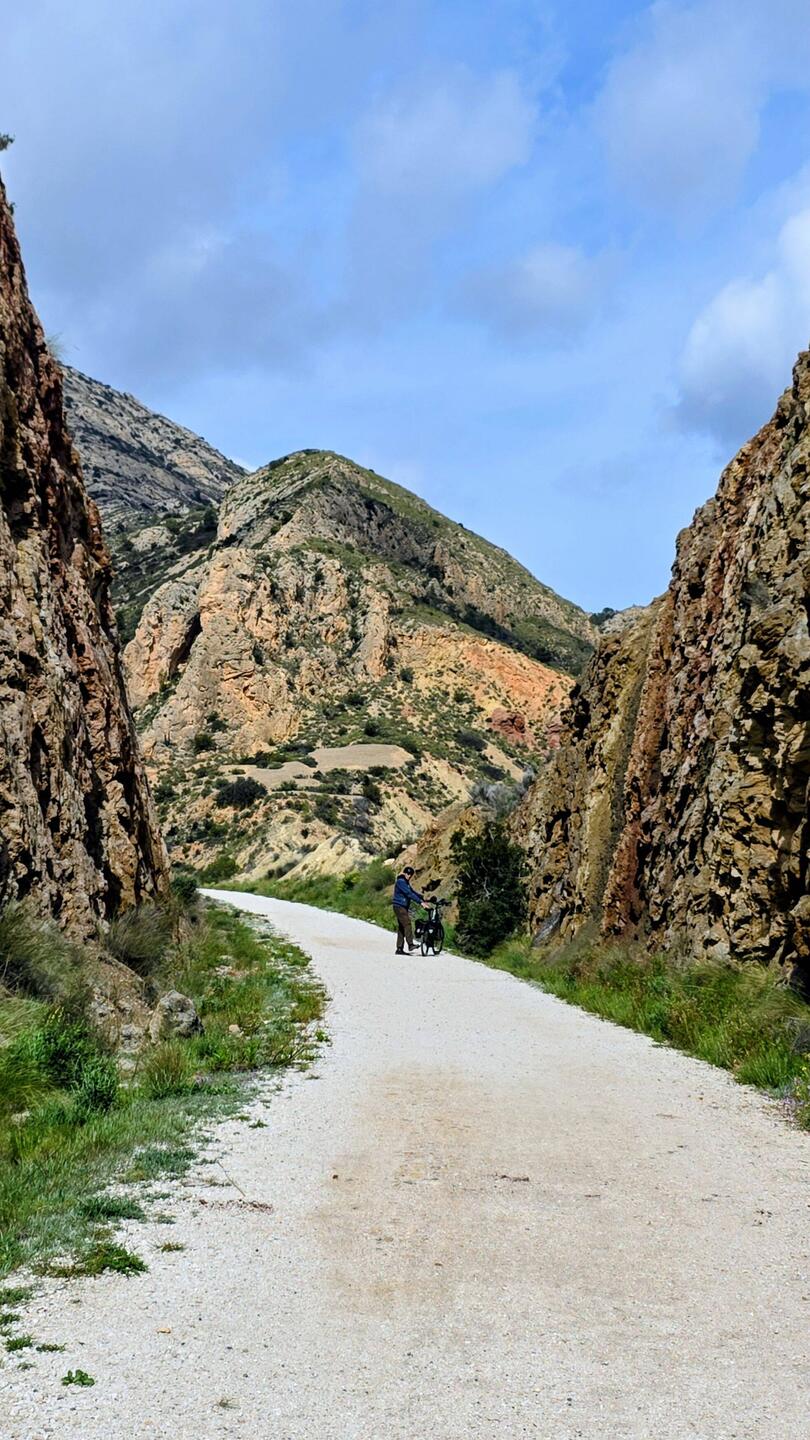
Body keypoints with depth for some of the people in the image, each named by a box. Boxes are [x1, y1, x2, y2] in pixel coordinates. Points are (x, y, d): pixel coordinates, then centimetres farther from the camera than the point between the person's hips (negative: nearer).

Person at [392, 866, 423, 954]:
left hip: (404, 907, 10)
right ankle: (410, 945, -30)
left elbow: (413, 892, 22)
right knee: (407, 924, -21)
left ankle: (399, 949, 9)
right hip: (399, 907, -10)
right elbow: (409, 894, -22)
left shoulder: (406, 882, 19)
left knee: (401, 928, 8)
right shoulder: (401, 882, -14)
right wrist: (420, 902, -25)